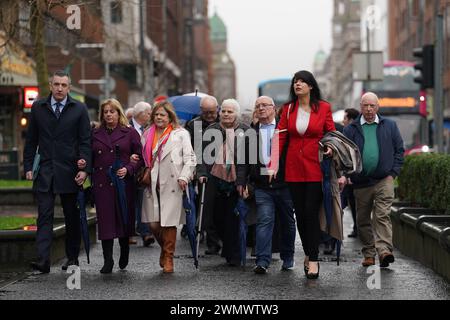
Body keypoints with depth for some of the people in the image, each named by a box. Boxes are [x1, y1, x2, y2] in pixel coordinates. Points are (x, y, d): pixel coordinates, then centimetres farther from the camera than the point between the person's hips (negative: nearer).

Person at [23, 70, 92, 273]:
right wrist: (28, 167, 3)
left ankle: (72, 257, 19)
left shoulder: (79, 109, 2)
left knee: (72, 217, 8)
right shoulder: (38, 108, 8)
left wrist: (85, 169, -9)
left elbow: (85, 141, 0)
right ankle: (43, 260, -12)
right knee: (44, 216, -6)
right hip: (44, 172, 1)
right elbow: (31, 140, 10)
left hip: (69, 172, -1)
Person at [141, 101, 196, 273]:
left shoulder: (181, 134, 6)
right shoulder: (147, 135, 18)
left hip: (172, 184, -4)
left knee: (169, 222, -6)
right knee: (153, 223, -1)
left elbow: (190, 158, 1)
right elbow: (144, 158, 22)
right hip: (152, 184, 4)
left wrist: (184, 177, -11)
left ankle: (168, 257, 5)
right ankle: (164, 248, 25)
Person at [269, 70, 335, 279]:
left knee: (311, 213, -9)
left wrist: (331, 147, -15)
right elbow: (279, 137, 2)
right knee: (300, 214, 8)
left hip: (315, 168, -3)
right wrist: (273, 165, -6)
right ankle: (308, 254, 22)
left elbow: (332, 134, 8)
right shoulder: (288, 109, 7)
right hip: (294, 168, 3)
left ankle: (313, 260, -6)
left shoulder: (323, 108, 0)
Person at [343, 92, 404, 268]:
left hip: (383, 180, -2)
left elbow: (399, 150, 10)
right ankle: (368, 253, 16)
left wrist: (393, 173, 1)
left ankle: (384, 250, -23)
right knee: (363, 220, 7)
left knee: (382, 215, -14)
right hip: (361, 182, 2)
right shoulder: (350, 129, 6)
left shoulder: (390, 126, 8)